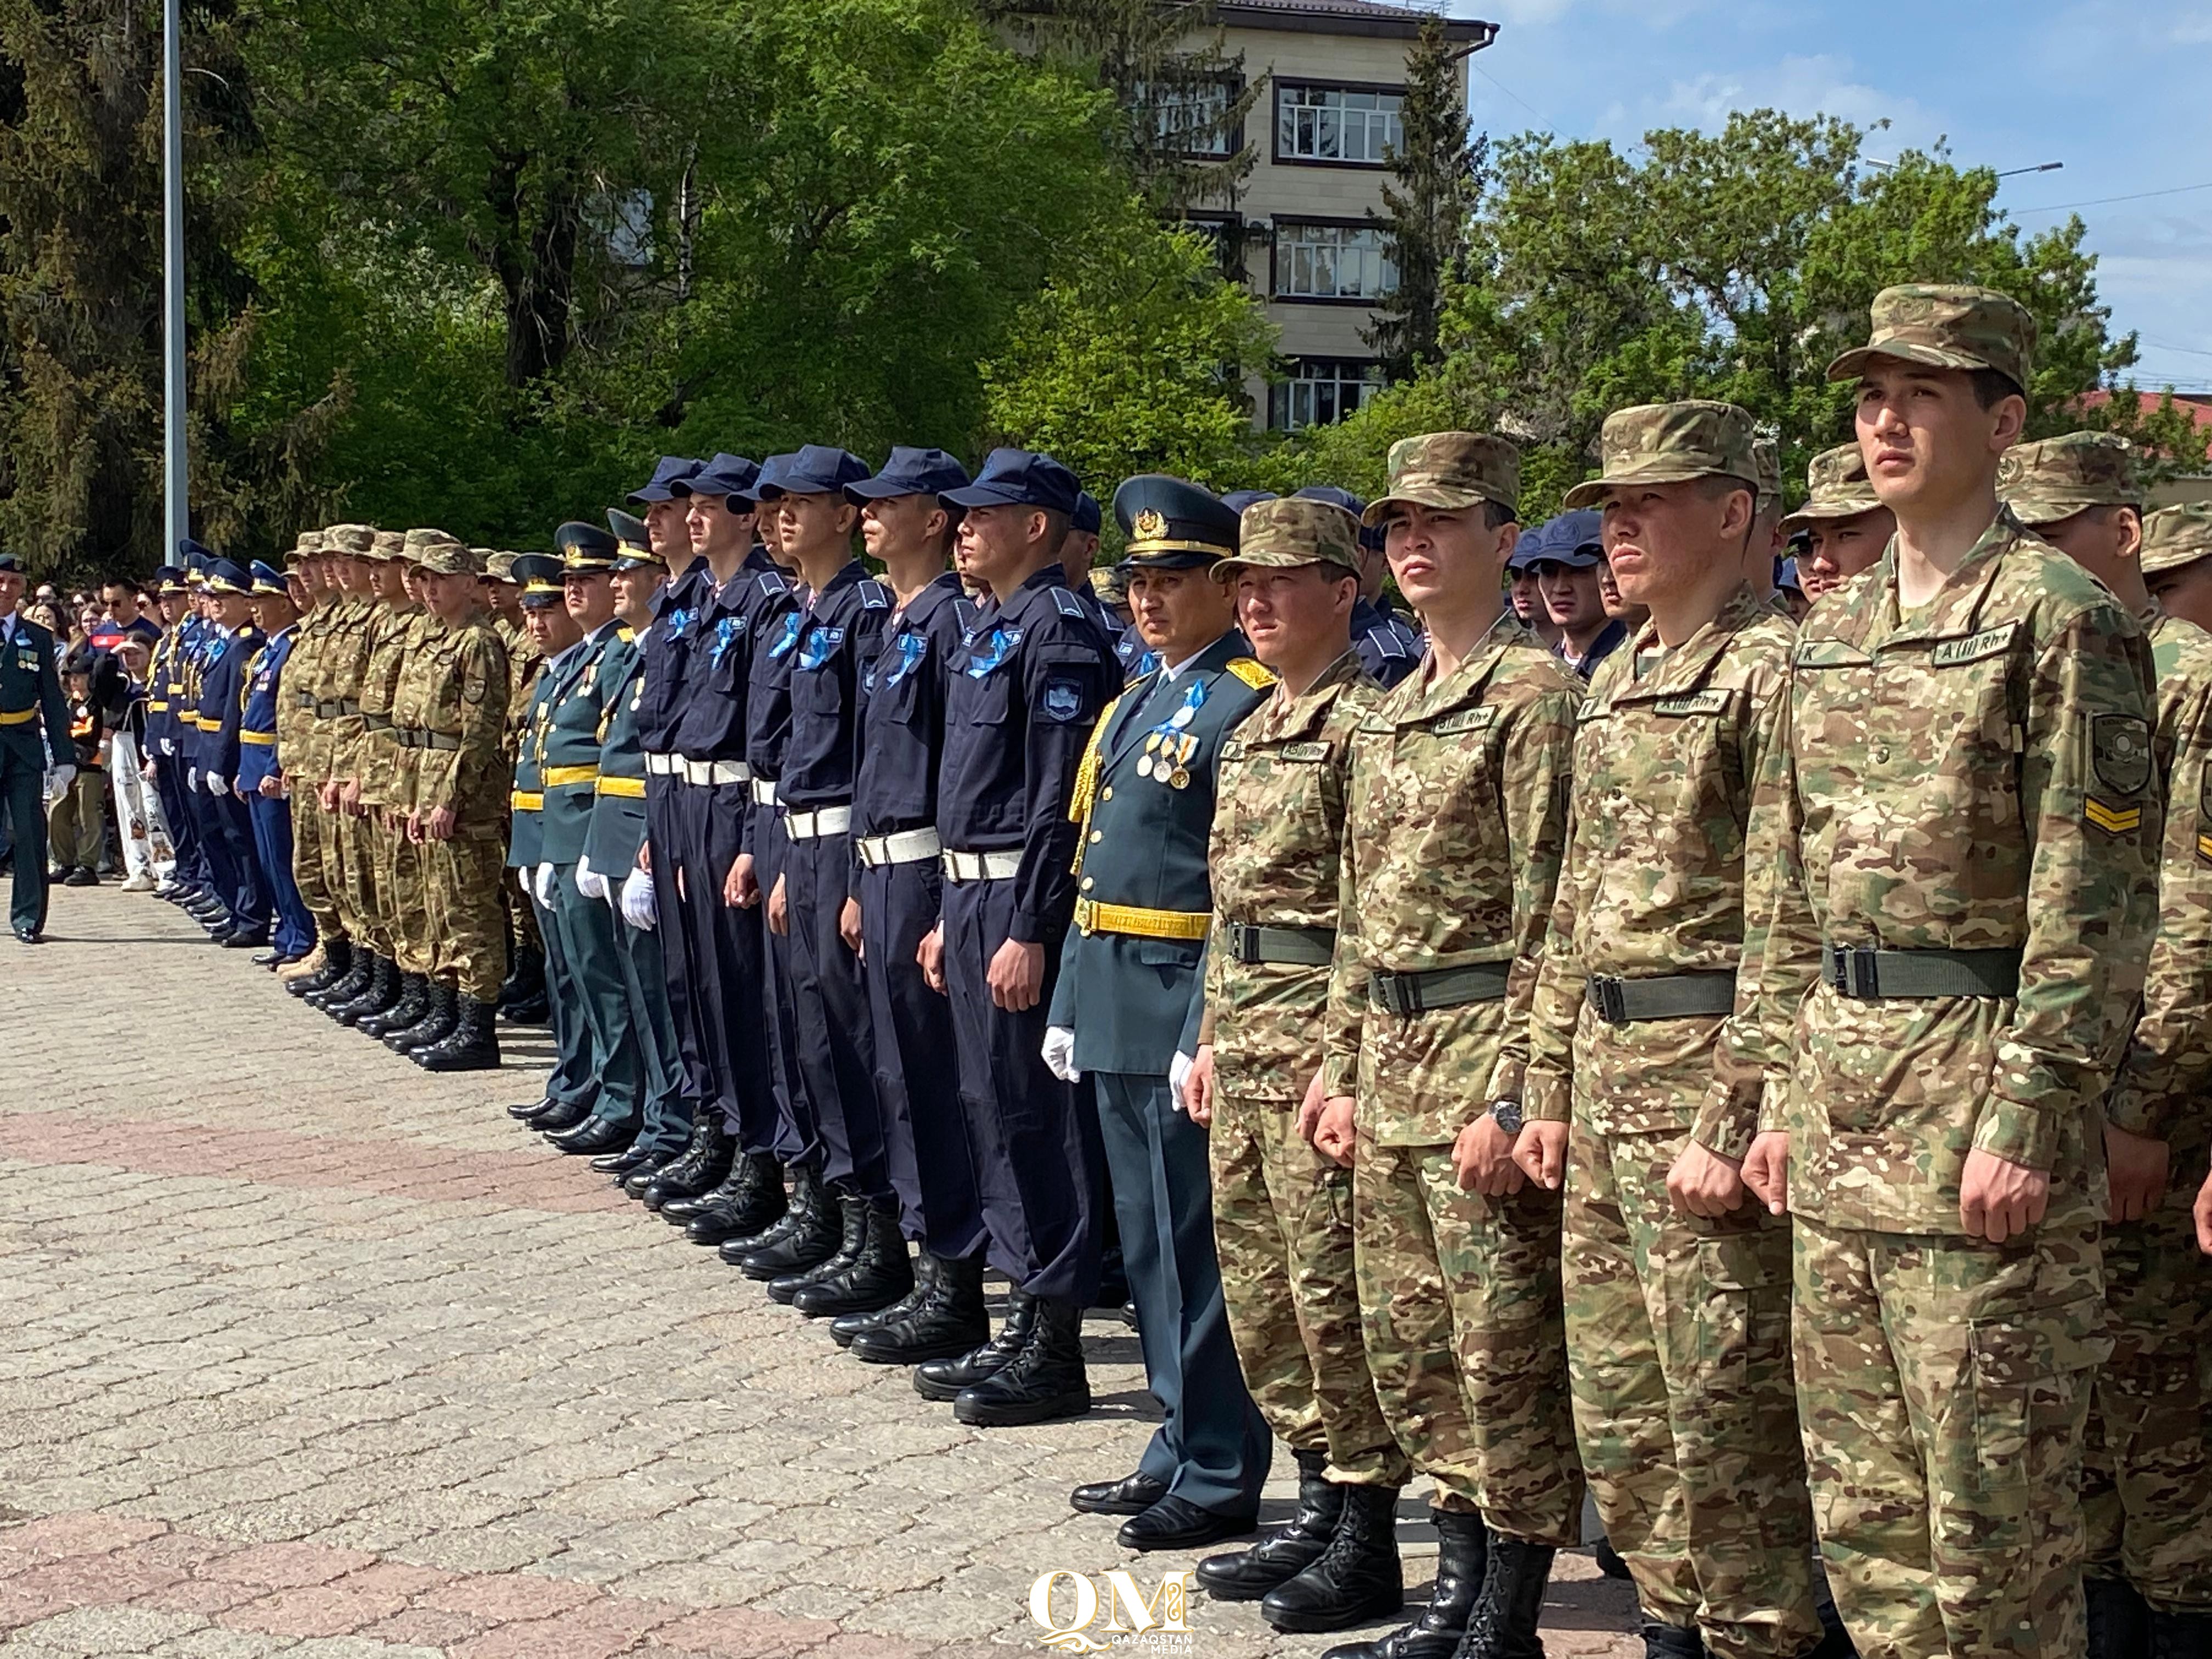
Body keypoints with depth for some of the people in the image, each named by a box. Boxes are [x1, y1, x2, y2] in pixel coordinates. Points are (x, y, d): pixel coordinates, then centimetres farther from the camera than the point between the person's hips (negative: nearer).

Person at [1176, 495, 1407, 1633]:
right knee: (1256, 1281, 14)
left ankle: (1366, 1545, 7)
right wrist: (1210, 1037, 19)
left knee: (1332, 1285, -3)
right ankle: (1318, 1497, 26)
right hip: (1243, 1029, 9)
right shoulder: (1251, 729, 16)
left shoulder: (1365, 720, -12)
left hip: (1324, 1027, -9)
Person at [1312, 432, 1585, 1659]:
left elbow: (1546, 918, -15)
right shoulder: (1394, 709, 16)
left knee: (1503, 1350, -1)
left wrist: (1510, 1098, -18)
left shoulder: (1534, 694, -10)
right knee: (1410, 1342, 13)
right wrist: (1345, 1072, 15)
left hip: (1482, 1054, -9)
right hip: (1389, 1057, 9)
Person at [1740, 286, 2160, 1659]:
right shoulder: (1835, 632, 14)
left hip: (1979, 1092, -7)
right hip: (1841, 1104, 8)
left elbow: (2097, 897, -14)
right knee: (1861, 1494, 13)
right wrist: (1786, 1093, 13)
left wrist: (2030, 1118, -18)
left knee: (1993, 1500, 0)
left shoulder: (2062, 617, -9)